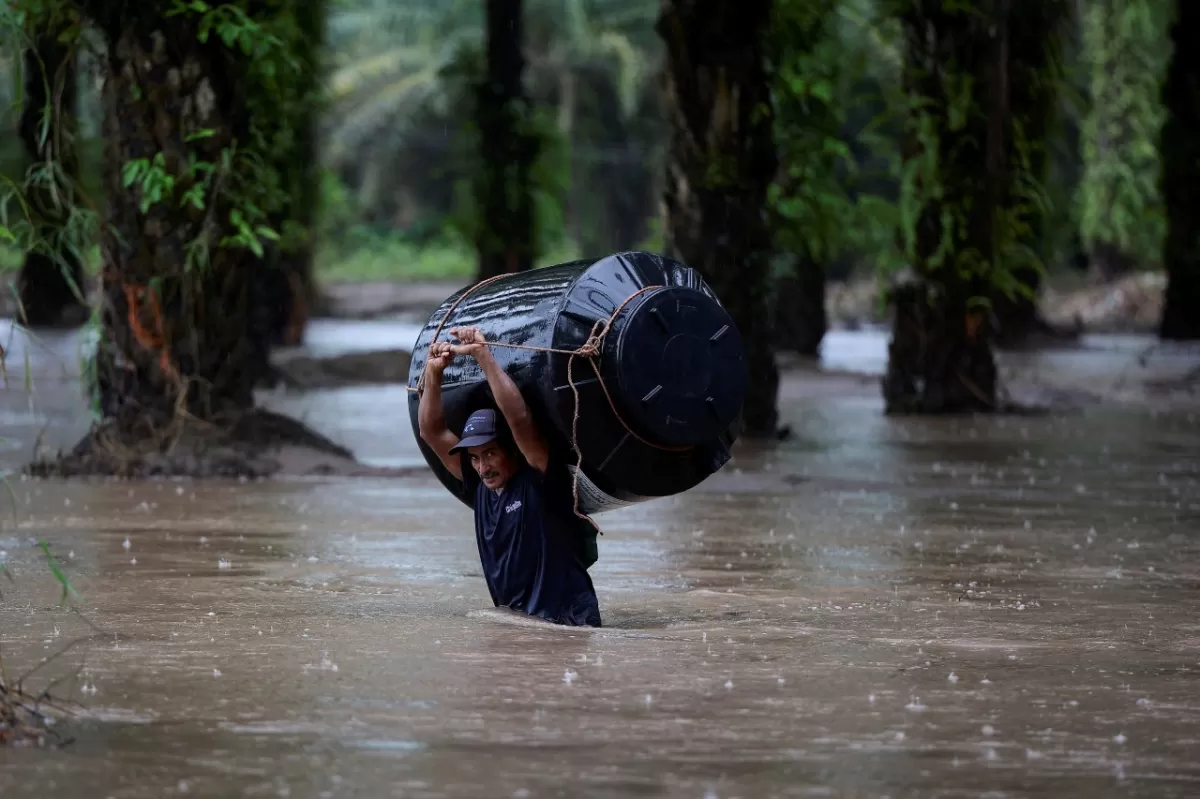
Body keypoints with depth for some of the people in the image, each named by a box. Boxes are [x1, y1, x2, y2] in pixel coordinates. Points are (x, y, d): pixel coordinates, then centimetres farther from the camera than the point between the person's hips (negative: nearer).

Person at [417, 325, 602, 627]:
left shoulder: (540, 481, -8)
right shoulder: (480, 485, 10)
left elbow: (519, 419, -23)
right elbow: (432, 432, 11)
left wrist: (483, 356, -24)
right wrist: (433, 374, -1)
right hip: (512, 622, 7)